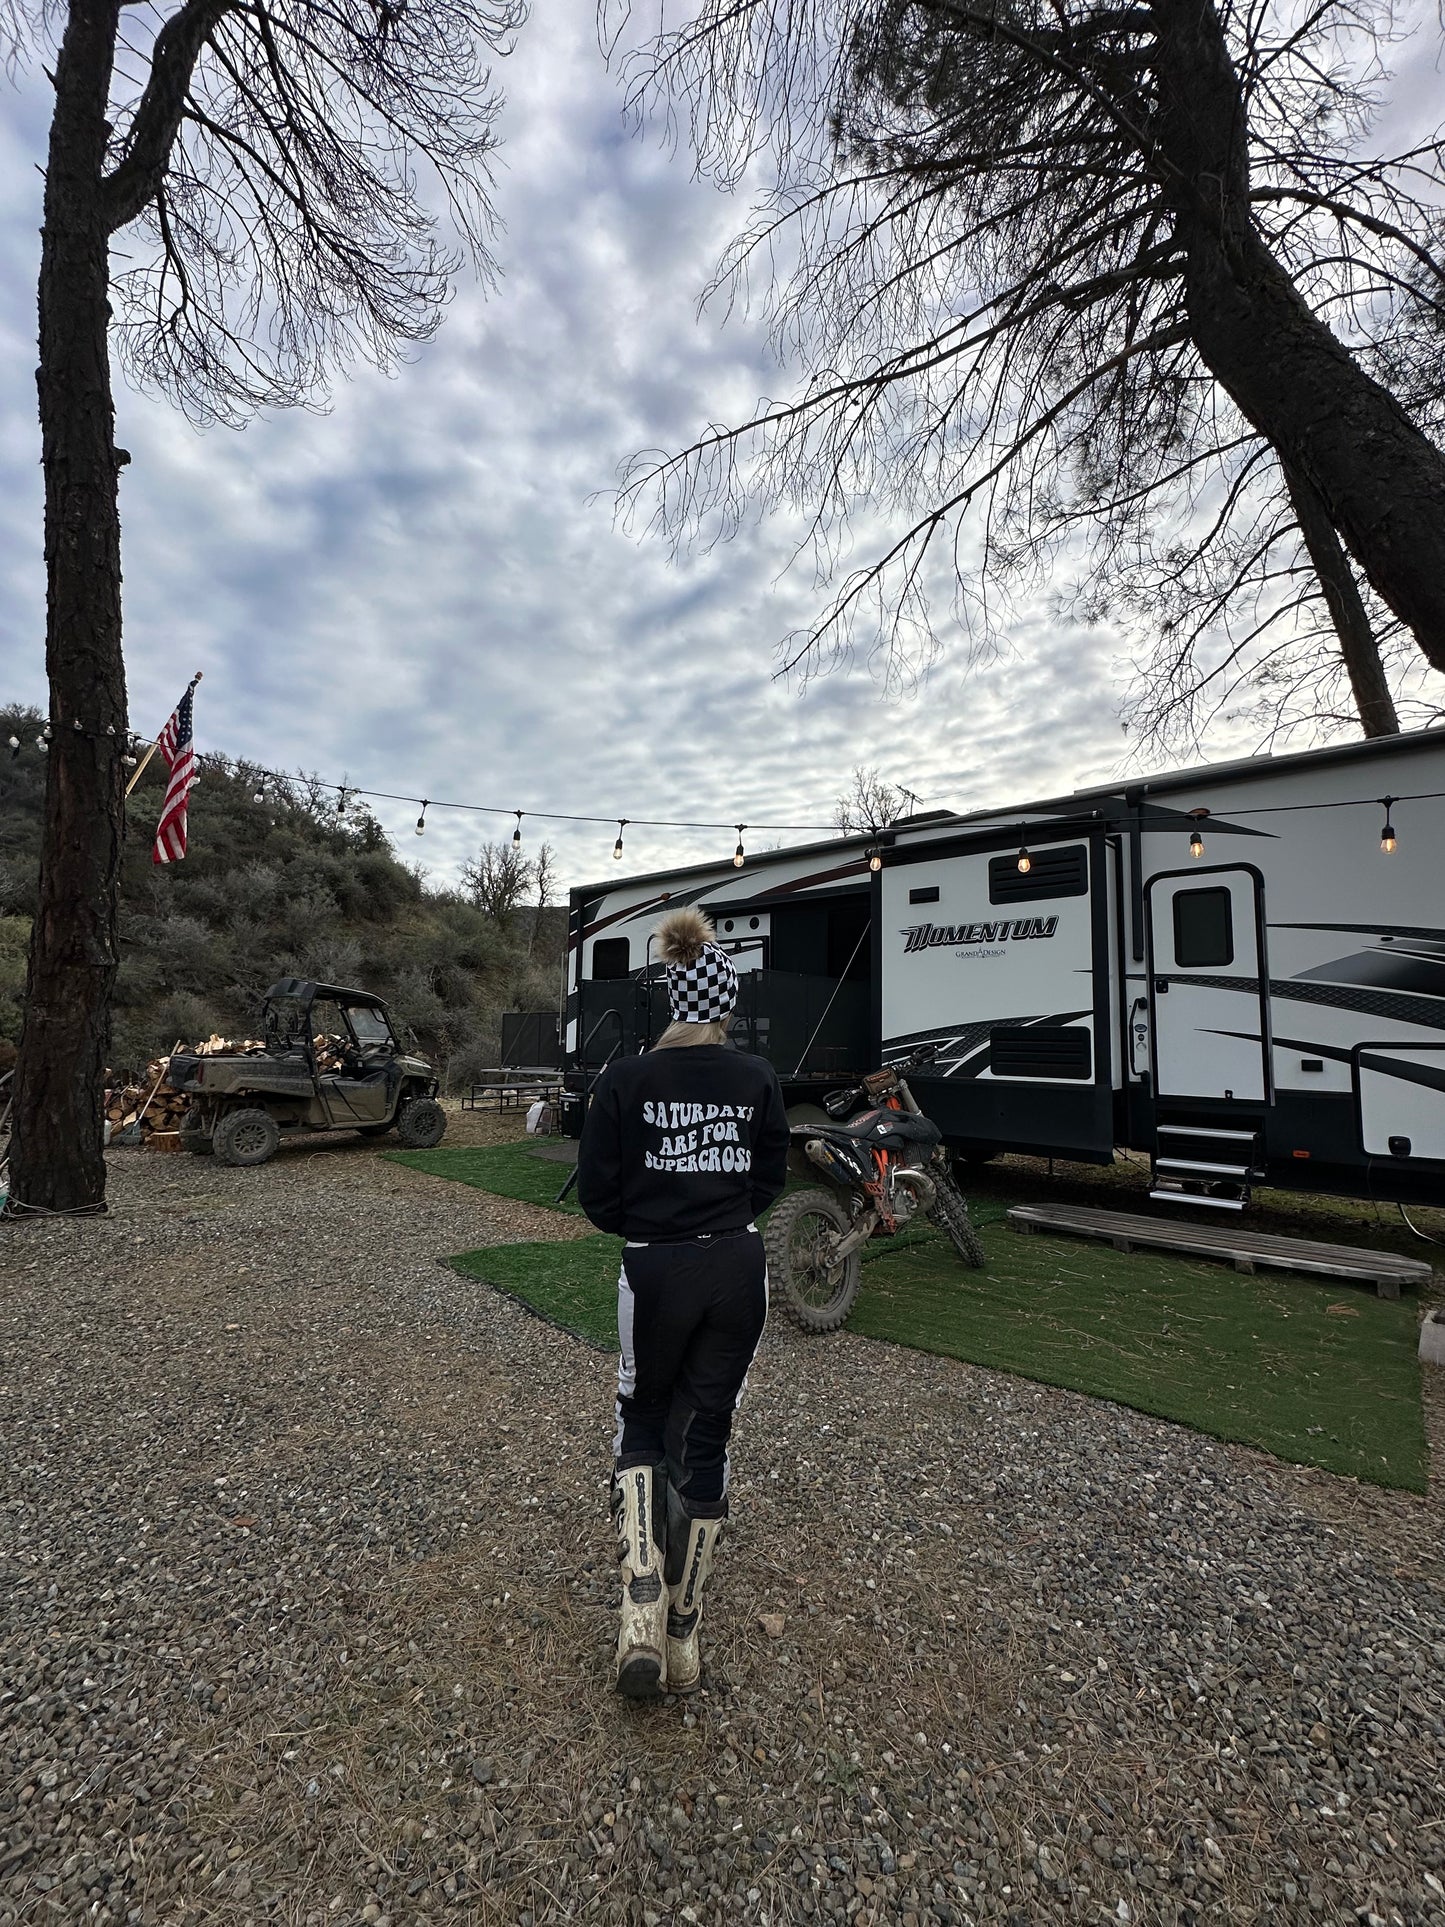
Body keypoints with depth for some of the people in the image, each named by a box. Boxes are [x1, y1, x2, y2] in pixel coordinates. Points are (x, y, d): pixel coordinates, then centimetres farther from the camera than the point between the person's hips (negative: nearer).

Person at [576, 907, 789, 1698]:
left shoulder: (624, 1080, -11)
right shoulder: (757, 1078, -3)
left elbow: (596, 1194, -6)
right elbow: (770, 1178, 8)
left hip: (656, 1274, -2)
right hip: (739, 1270, 2)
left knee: (642, 1421, 22)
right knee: (707, 1435, 17)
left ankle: (642, 1599, 8)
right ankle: (683, 1631, 29)